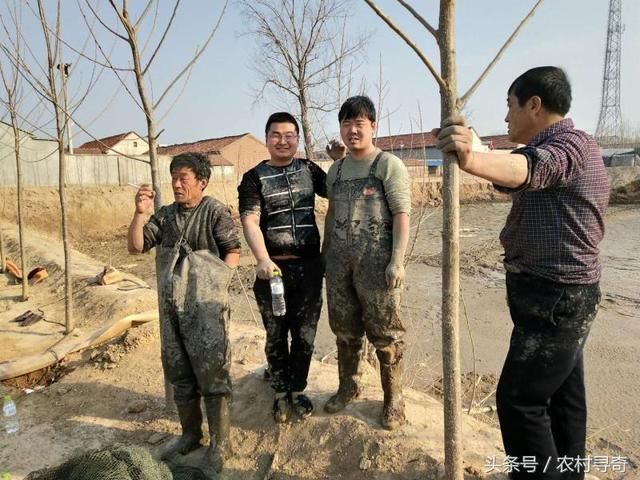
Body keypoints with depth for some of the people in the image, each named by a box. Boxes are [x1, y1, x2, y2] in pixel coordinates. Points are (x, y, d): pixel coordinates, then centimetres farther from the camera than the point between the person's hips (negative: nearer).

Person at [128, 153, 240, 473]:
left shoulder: (215, 211, -3)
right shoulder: (165, 214, 11)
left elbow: (233, 252, -6)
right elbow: (135, 247, 6)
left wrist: (215, 286, -13)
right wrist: (139, 213, -8)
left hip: (206, 307, -6)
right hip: (171, 307, 6)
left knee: (212, 373, -1)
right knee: (178, 373, 15)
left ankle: (220, 443, 14)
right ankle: (190, 434, 33)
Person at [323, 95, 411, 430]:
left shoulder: (388, 165, -3)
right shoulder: (336, 170, 14)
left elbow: (401, 214, -8)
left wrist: (397, 260, -16)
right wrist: (325, 253, 16)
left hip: (376, 260, -5)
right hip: (339, 261, 6)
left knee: (384, 332, 2)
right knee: (344, 329, 15)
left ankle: (393, 399, 20)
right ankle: (348, 386, 34)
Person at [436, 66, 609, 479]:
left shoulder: (571, 143, -18)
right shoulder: (554, 146, 15)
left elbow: (530, 169, -41)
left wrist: (471, 160, -61)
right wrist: (473, 152, 34)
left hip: (555, 297, -11)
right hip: (558, 294, 11)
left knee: (518, 400, -6)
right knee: (563, 393, 20)